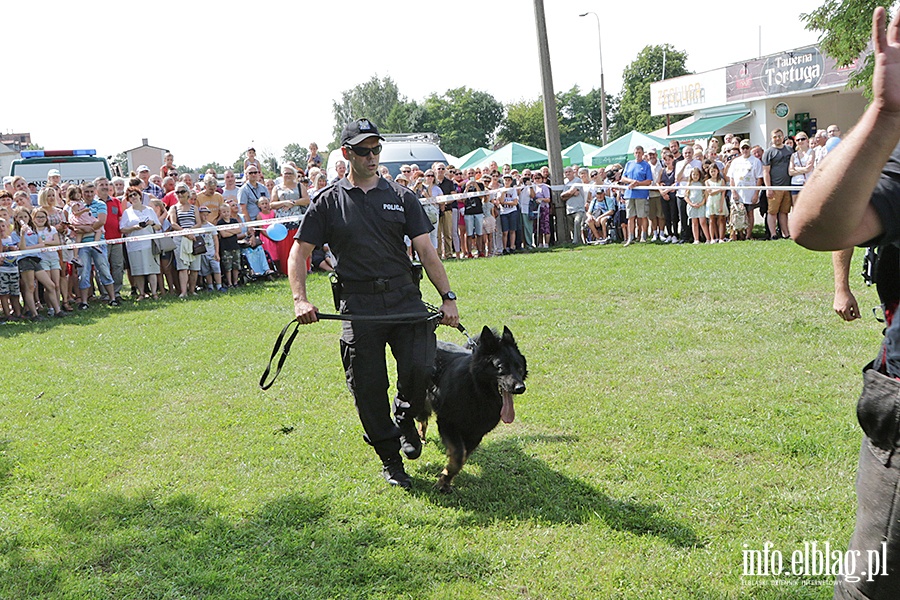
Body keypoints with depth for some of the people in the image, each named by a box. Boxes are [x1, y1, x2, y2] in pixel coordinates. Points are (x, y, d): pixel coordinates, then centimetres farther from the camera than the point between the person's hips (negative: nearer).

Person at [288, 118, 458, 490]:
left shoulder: (401, 197, 11)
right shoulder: (329, 202, 7)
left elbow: (426, 251, 7)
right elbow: (299, 252, 6)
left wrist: (447, 297, -2)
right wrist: (300, 299, -9)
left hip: (405, 297, 1)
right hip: (358, 304, -1)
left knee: (422, 368, -15)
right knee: (368, 388, 1)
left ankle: (405, 418, 19)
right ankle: (389, 458, 21)